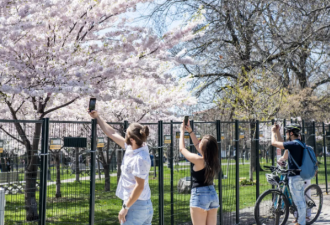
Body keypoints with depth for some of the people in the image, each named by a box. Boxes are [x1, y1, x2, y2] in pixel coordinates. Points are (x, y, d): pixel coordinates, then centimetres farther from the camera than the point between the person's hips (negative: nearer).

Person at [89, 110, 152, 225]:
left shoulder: (140, 158, -21)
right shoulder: (132, 148, 5)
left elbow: (139, 186, -22)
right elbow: (112, 134, 15)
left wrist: (125, 207, -17)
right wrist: (97, 117, 20)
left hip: (136, 206, -9)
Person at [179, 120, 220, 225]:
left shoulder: (198, 160, -16)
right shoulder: (213, 160, 3)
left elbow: (182, 148, -2)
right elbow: (197, 145, 20)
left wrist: (182, 131, 10)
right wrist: (190, 131, 25)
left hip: (199, 197, -7)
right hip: (213, 194, 7)